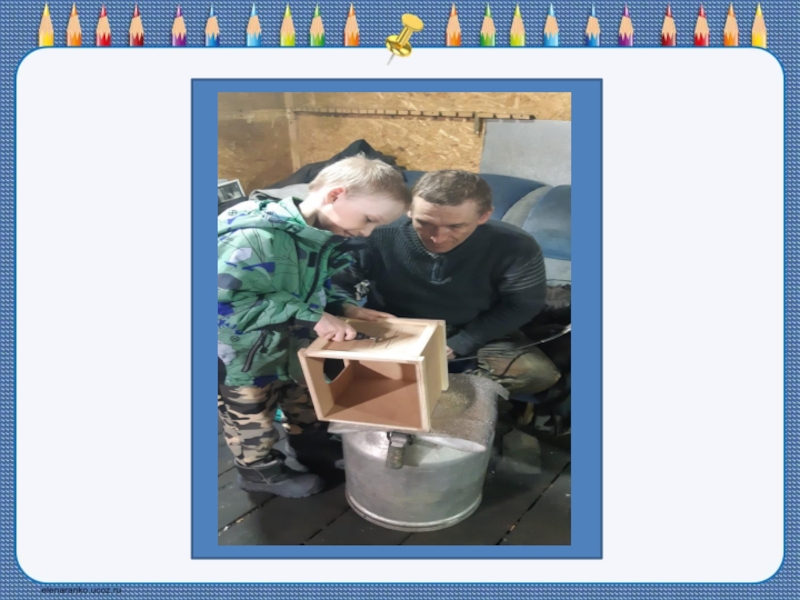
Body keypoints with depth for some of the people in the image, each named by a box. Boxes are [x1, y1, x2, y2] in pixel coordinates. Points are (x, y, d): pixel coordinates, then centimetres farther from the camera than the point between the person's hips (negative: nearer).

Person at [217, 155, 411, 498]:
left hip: (295, 351, 8)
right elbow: (225, 303, -38)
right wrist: (310, 318, -38)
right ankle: (259, 471, 41)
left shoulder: (322, 238, -8)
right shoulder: (256, 238, -37)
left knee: (307, 405, 28)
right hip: (245, 360, -8)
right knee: (253, 419, 17)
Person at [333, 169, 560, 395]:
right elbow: (335, 281, -10)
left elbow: (522, 306, -11)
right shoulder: (377, 237, -25)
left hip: (476, 334, 1)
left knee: (537, 372, -21)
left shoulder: (515, 247, -24)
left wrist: (456, 345, -18)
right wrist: (347, 308, -36)